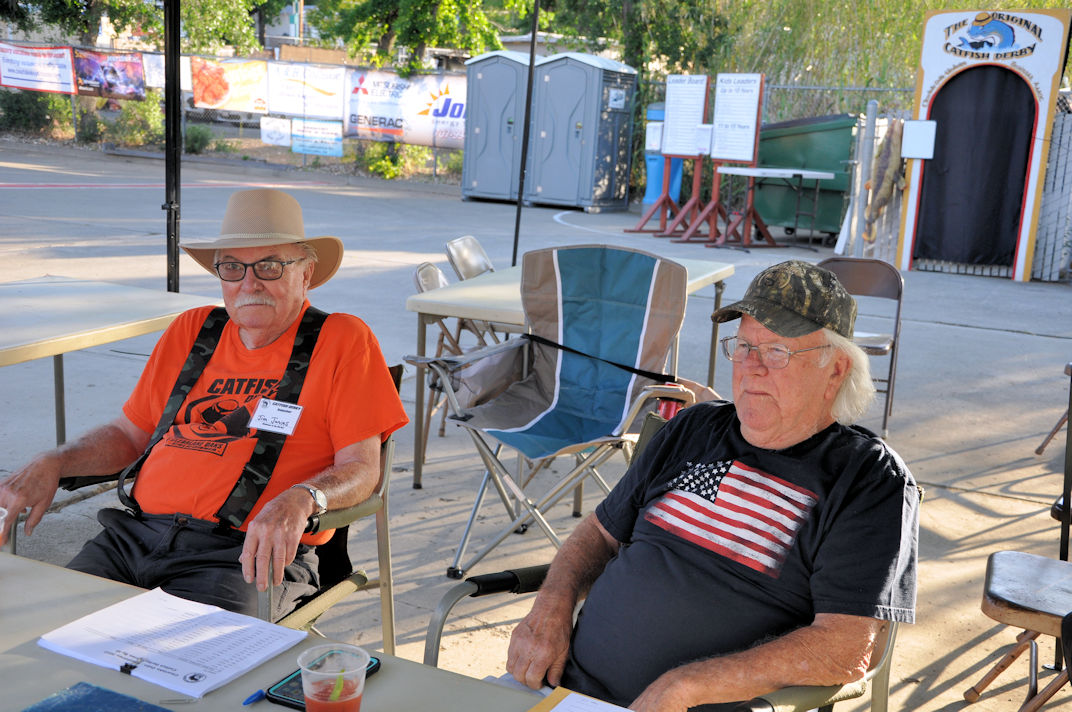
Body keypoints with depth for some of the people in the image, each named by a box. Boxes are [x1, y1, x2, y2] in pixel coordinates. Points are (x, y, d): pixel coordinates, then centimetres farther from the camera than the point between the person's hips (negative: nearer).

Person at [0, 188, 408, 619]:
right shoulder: (191, 330, 17)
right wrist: (52, 464, 7)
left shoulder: (343, 341, 1)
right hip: (135, 533, 5)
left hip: (250, 553, -5)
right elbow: (130, 433, 24)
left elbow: (360, 468, -6)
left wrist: (299, 500, -26)